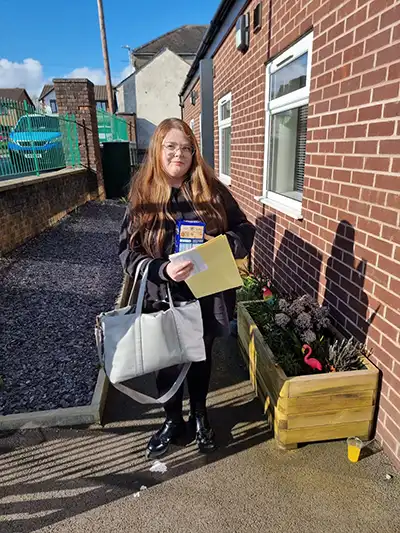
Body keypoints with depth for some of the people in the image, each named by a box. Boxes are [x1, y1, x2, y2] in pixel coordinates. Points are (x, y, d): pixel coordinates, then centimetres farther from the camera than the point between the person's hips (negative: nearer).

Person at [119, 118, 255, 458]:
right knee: (167, 364, 17)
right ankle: (173, 420, 45)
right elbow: (128, 252, -9)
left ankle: (199, 416, 48)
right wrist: (163, 270, -27)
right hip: (163, 300, 0)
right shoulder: (142, 197, -6)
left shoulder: (212, 190, -5)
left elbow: (245, 230, -1)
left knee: (201, 359, 21)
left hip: (207, 298, 1)